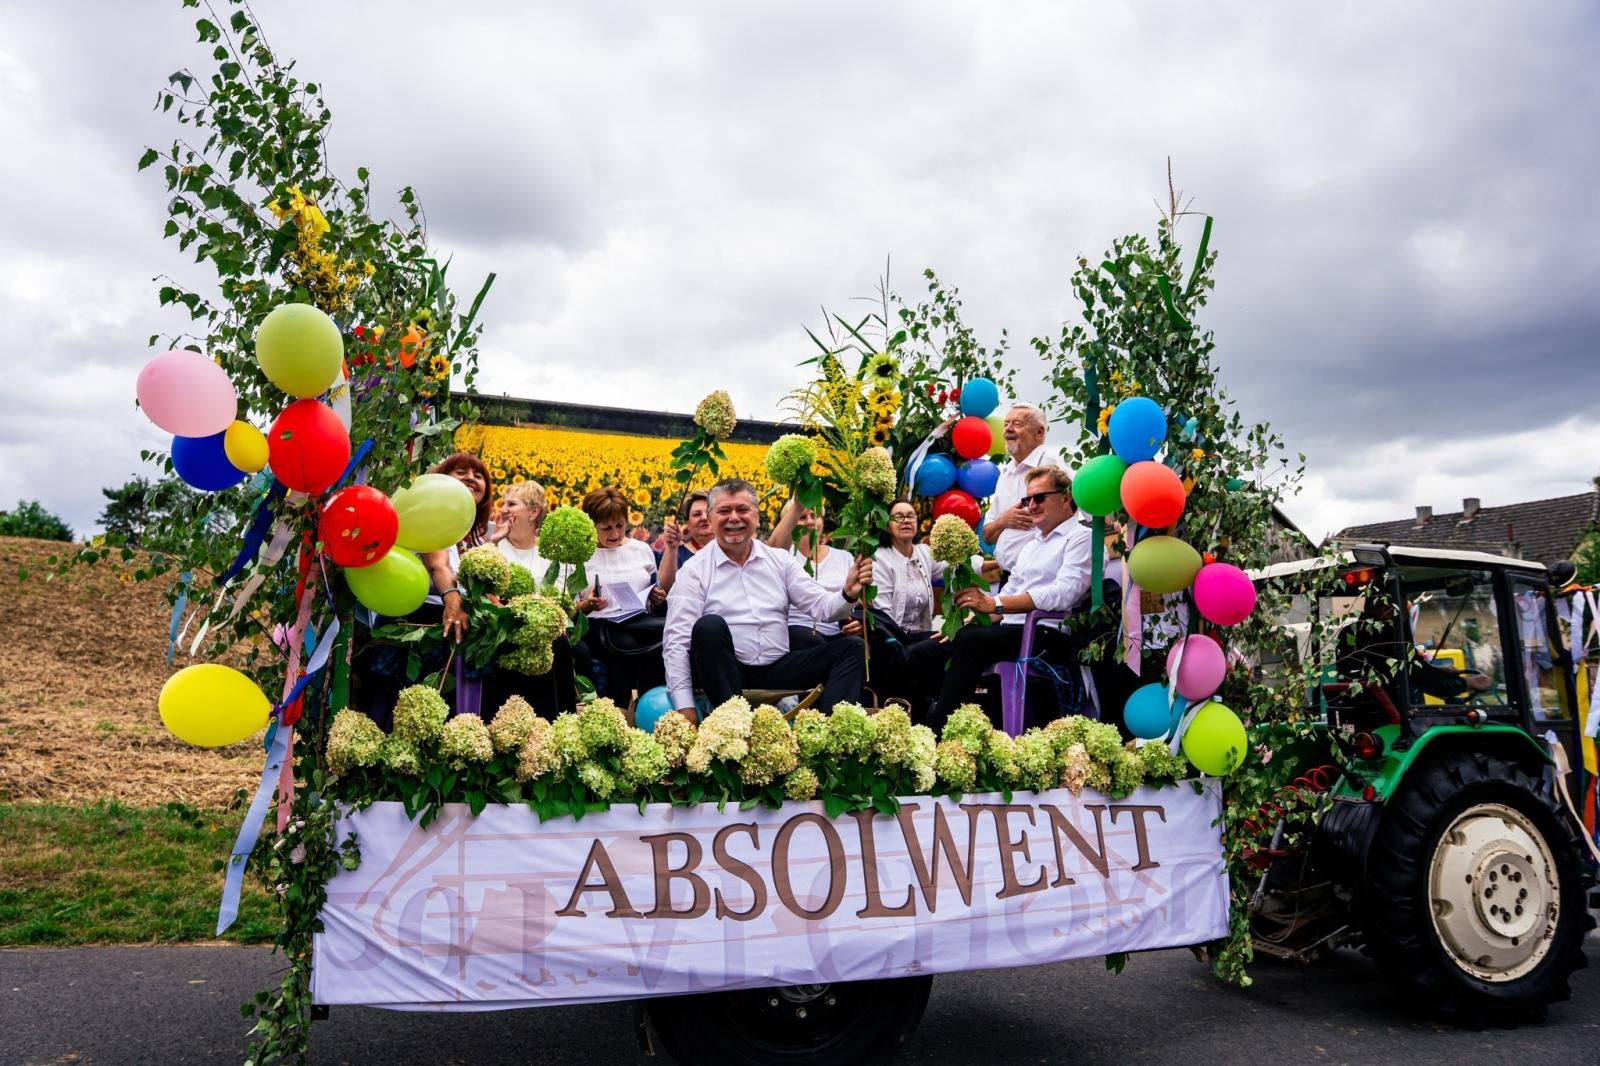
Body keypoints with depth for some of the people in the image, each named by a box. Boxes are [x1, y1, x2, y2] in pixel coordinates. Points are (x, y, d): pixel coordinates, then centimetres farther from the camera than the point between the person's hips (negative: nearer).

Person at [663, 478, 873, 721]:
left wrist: (848, 594, -20)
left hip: (777, 669, 4)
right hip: (726, 673, -3)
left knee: (850, 650, -11)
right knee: (709, 626, -31)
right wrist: (685, 706, -18)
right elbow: (677, 641, -8)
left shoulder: (780, 560, 11)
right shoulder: (694, 570, -2)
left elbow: (820, 606, 4)